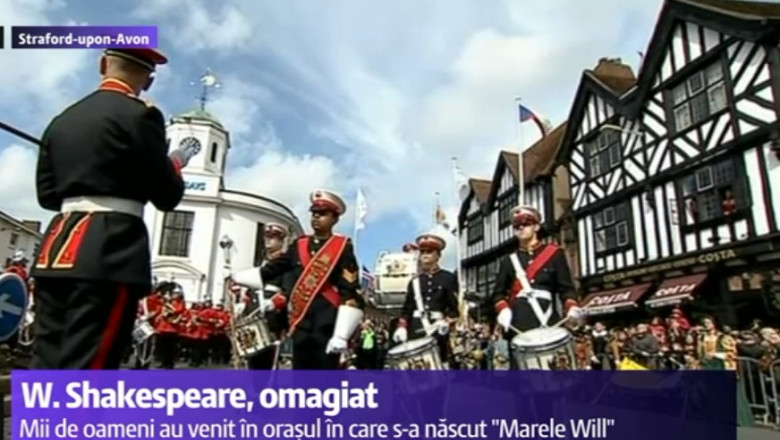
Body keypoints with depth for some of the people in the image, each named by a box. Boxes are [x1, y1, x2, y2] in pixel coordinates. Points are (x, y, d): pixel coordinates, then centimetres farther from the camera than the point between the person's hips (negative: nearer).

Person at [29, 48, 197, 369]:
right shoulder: (139, 115, -4)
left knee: (44, 365, 11)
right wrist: (175, 163, 15)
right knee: (84, 367, -7)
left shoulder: (61, 120, 17)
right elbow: (167, 196, -3)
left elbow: (47, 194, 18)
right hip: (110, 252, -7)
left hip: (57, 246, 7)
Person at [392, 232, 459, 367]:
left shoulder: (448, 278, 7)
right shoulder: (414, 281, 17)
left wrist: (446, 322, -17)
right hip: (416, 332, 3)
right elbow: (407, 308, 13)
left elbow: (454, 306, 0)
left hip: (439, 331, -2)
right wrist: (401, 327, -1)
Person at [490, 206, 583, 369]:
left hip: (548, 323, -1)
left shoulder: (554, 253, 10)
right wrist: (503, 310, -7)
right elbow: (498, 292, 12)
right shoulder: (508, 260, 15)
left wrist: (572, 307, -14)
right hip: (519, 326, 1)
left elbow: (566, 287, 5)